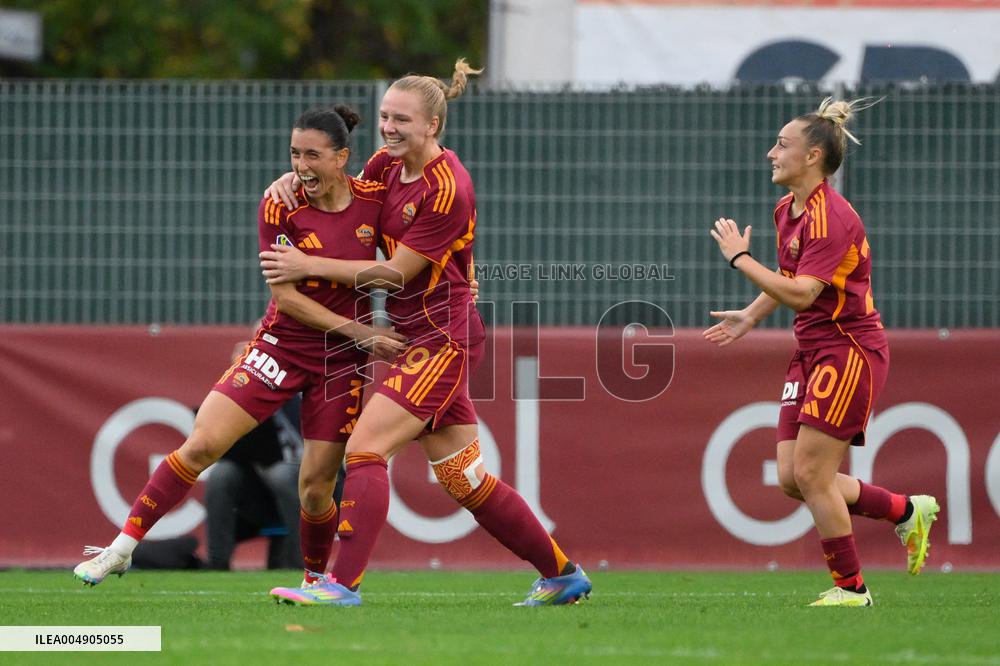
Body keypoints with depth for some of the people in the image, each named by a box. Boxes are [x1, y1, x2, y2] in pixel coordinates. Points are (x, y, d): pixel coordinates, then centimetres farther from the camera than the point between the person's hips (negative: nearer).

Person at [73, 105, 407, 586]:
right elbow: (285, 295, -14)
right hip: (280, 343, 0)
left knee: (316, 483, -2)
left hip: (341, 359, 0)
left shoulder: (376, 198, -9)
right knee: (202, 444, -9)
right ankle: (123, 547, 1)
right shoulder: (279, 208, -12)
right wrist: (358, 331, -18)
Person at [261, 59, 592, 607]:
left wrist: (309, 266, -15)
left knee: (365, 445, -17)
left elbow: (397, 272, -17)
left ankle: (343, 583, -21)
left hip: (443, 339, -9)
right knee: (463, 478, 11)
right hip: (423, 339, 9)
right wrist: (294, 179, 1)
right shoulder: (387, 164, 7)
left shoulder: (447, 188, -17)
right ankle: (562, 574, 20)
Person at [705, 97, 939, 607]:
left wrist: (739, 257, -23)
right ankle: (907, 511, 20)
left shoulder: (830, 218, -20)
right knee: (791, 478, 4)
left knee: (811, 473, -10)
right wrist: (751, 316, 17)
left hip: (849, 352, -9)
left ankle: (850, 587, 2)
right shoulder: (788, 210, 10)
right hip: (812, 354, 9)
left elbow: (801, 294, -29)